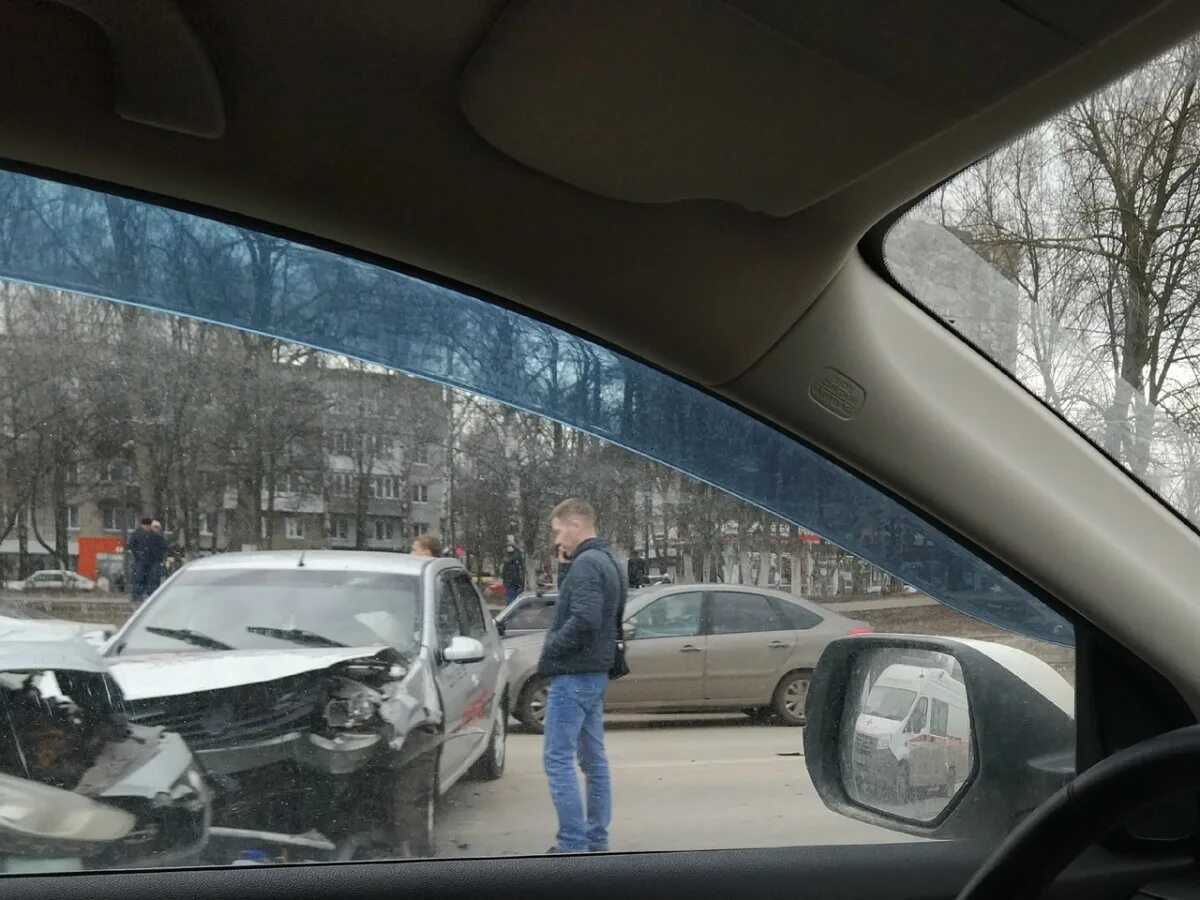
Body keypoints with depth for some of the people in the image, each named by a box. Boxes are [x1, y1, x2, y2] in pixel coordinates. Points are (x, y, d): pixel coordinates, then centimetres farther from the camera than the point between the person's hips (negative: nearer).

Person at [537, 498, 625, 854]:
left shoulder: (586, 564, -17)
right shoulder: (606, 561, 14)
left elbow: (583, 620, -28)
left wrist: (549, 651, -16)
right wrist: (565, 568, 5)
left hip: (573, 675, -10)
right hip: (595, 673, 10)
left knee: (557, 760, -6)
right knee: (593, 759, 14)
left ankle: (573, 843, -5)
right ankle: (596, 839, 20)